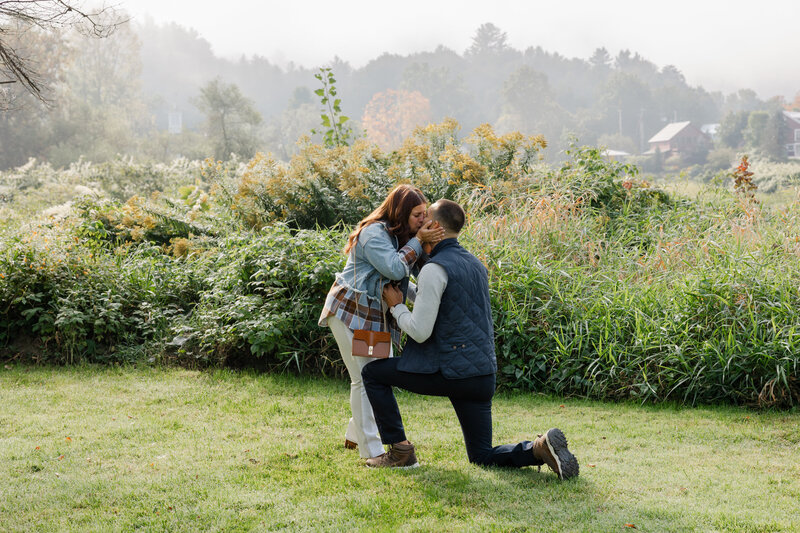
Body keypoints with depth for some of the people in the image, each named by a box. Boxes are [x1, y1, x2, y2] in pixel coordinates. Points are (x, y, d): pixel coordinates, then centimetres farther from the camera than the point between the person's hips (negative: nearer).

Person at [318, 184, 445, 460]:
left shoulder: (401, 236, 11)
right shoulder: (374, 233, -18)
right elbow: (395, 269, -28)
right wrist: (417, 241, -23)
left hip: (378, 316, 9)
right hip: (350, 312, -9)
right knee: (365, 379, -9)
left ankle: (355, 435, 28)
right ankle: (372, 452, -5)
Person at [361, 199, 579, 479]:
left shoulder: (434, 269, -13)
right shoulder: (475, 264, 15)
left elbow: (420, 332, -16)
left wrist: (396, 306, 2)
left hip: (450, 372, -8)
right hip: (483, 374, 8)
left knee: (372, 373, 11)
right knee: (482, 456, 17)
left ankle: (400, 450, 9)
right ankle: (541, 447, -8)